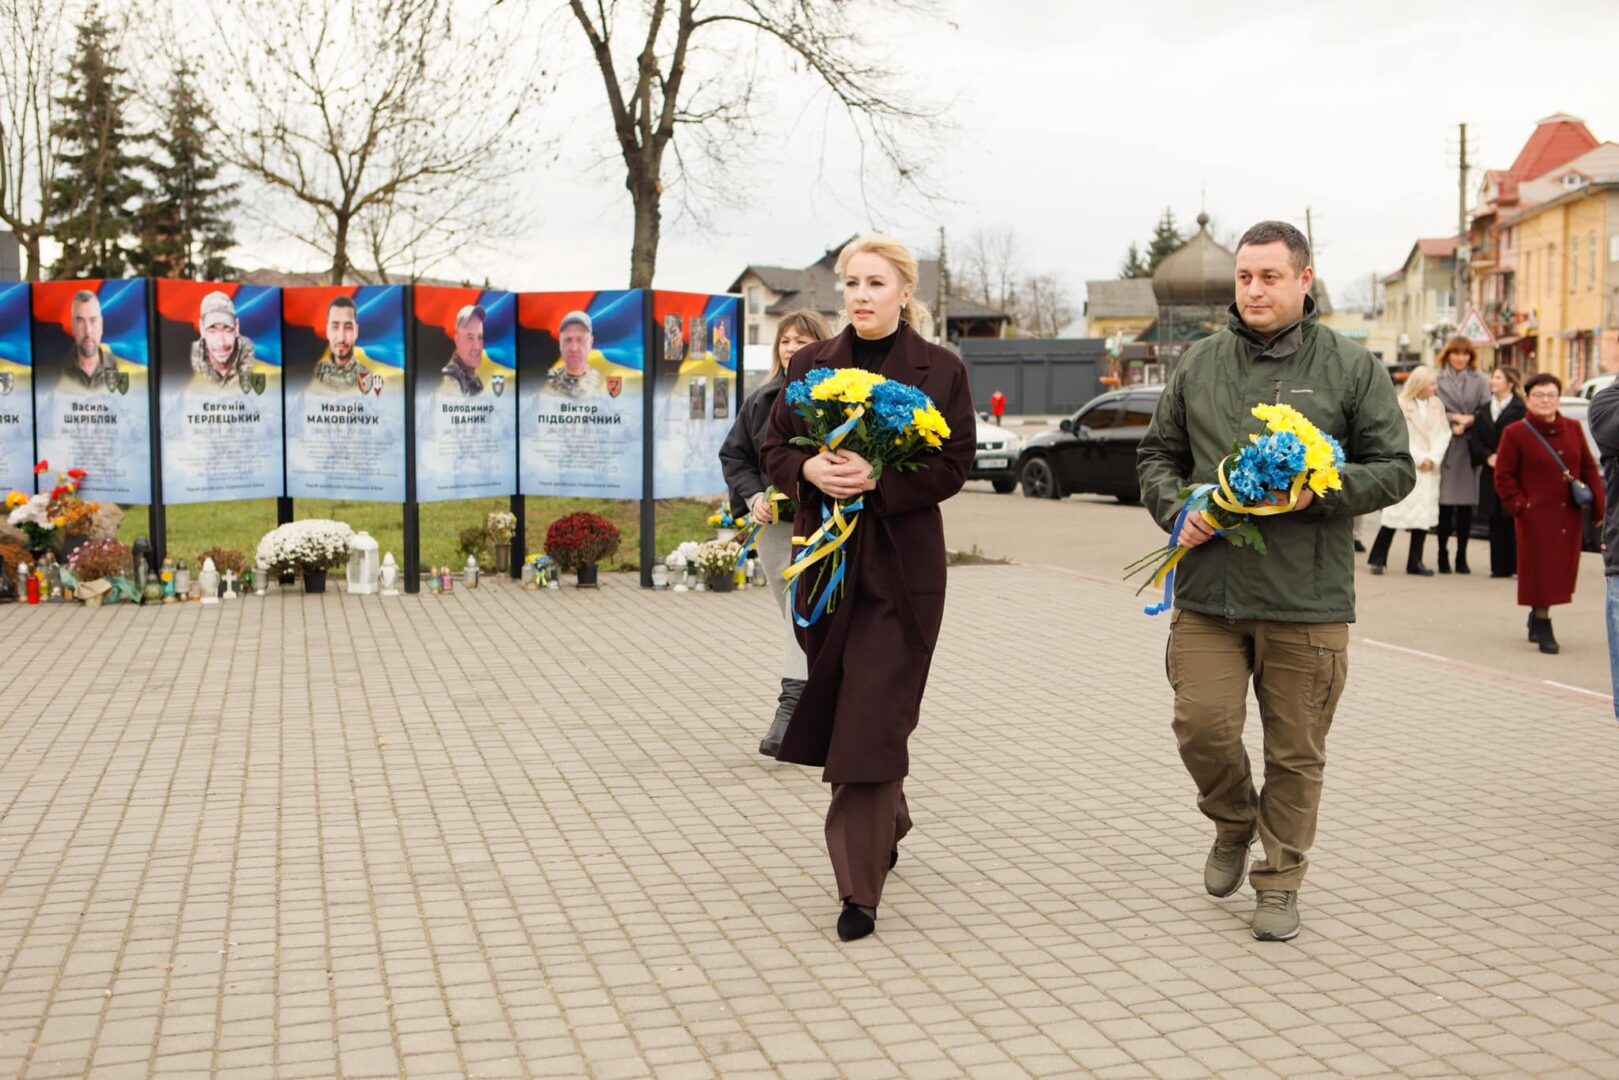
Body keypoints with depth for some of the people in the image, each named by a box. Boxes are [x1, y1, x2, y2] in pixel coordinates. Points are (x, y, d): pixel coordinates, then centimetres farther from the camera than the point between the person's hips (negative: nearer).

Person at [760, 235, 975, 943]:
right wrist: (811, 470, -13)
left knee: (872, 721, -8)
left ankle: (860, 889, -3)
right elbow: (774, 449, 9)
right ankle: (887, 828, 37)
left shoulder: (940, 371, 0)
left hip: (901, 564, -4)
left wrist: (877, 479, -19)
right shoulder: (811, 366, 9)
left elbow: (953, 466, -5)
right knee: (835, 709, 11)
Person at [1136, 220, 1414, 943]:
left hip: (1307, 599, -2)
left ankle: (1279, 882, 23)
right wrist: (1177, 510, -4)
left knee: (1296, 750, 6)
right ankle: (1234, 824, 28)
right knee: (1201, 725, -3)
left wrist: (1320, 491, -15)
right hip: (1207, 591, 2)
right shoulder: (1198, 365, 10)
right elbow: (1157, 455, 16)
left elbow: (1394, 469, 3)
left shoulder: (1351, 368, 3)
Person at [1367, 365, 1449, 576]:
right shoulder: (1401, 405, -7)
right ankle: (1377, 559, 1)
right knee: (1397, 512, -7)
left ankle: (1415, 562, 10)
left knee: (1424, 514, 4)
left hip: (1430, 469, 5)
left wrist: (1432, 459, -7)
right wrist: (1419, 460, -10)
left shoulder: (1437, 405, 8)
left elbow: (1444, 434, 6)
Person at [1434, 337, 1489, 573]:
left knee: (1466, 505, 3)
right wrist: (1453, 423, -13)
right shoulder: (1438, 379, 4)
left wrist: (1468, 421, -12)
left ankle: (1461, 557, 11)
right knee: (1445, 503, -3)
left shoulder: (1480, 380, 9)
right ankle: (1443, 555, 6)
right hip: (1445, 446, -2)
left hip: (1471, 447, 2)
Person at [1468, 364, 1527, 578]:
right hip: (1491, 473, 5)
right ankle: (1500, 566, 11)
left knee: (1516, 520, -6)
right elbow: (1474, 440, 9)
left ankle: (1519, 565, -2)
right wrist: (1488, 456, -7)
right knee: (1496, 522, 6)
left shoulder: (1520, 409, -3)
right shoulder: (1483, 410, 15)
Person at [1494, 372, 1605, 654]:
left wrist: (1599, 507, 5)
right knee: (1540, 572, -3)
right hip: (1536, 517, -4)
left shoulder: (1573, 429, 8)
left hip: (1569, 516, 4)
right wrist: (1520, 506, -10)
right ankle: (1542, 625, 8)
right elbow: (1503, 476, -2)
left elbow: (1589, 469, 11)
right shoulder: (1515, 434, -4)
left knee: (1561, 572, 10)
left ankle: (1538, 617, 29)